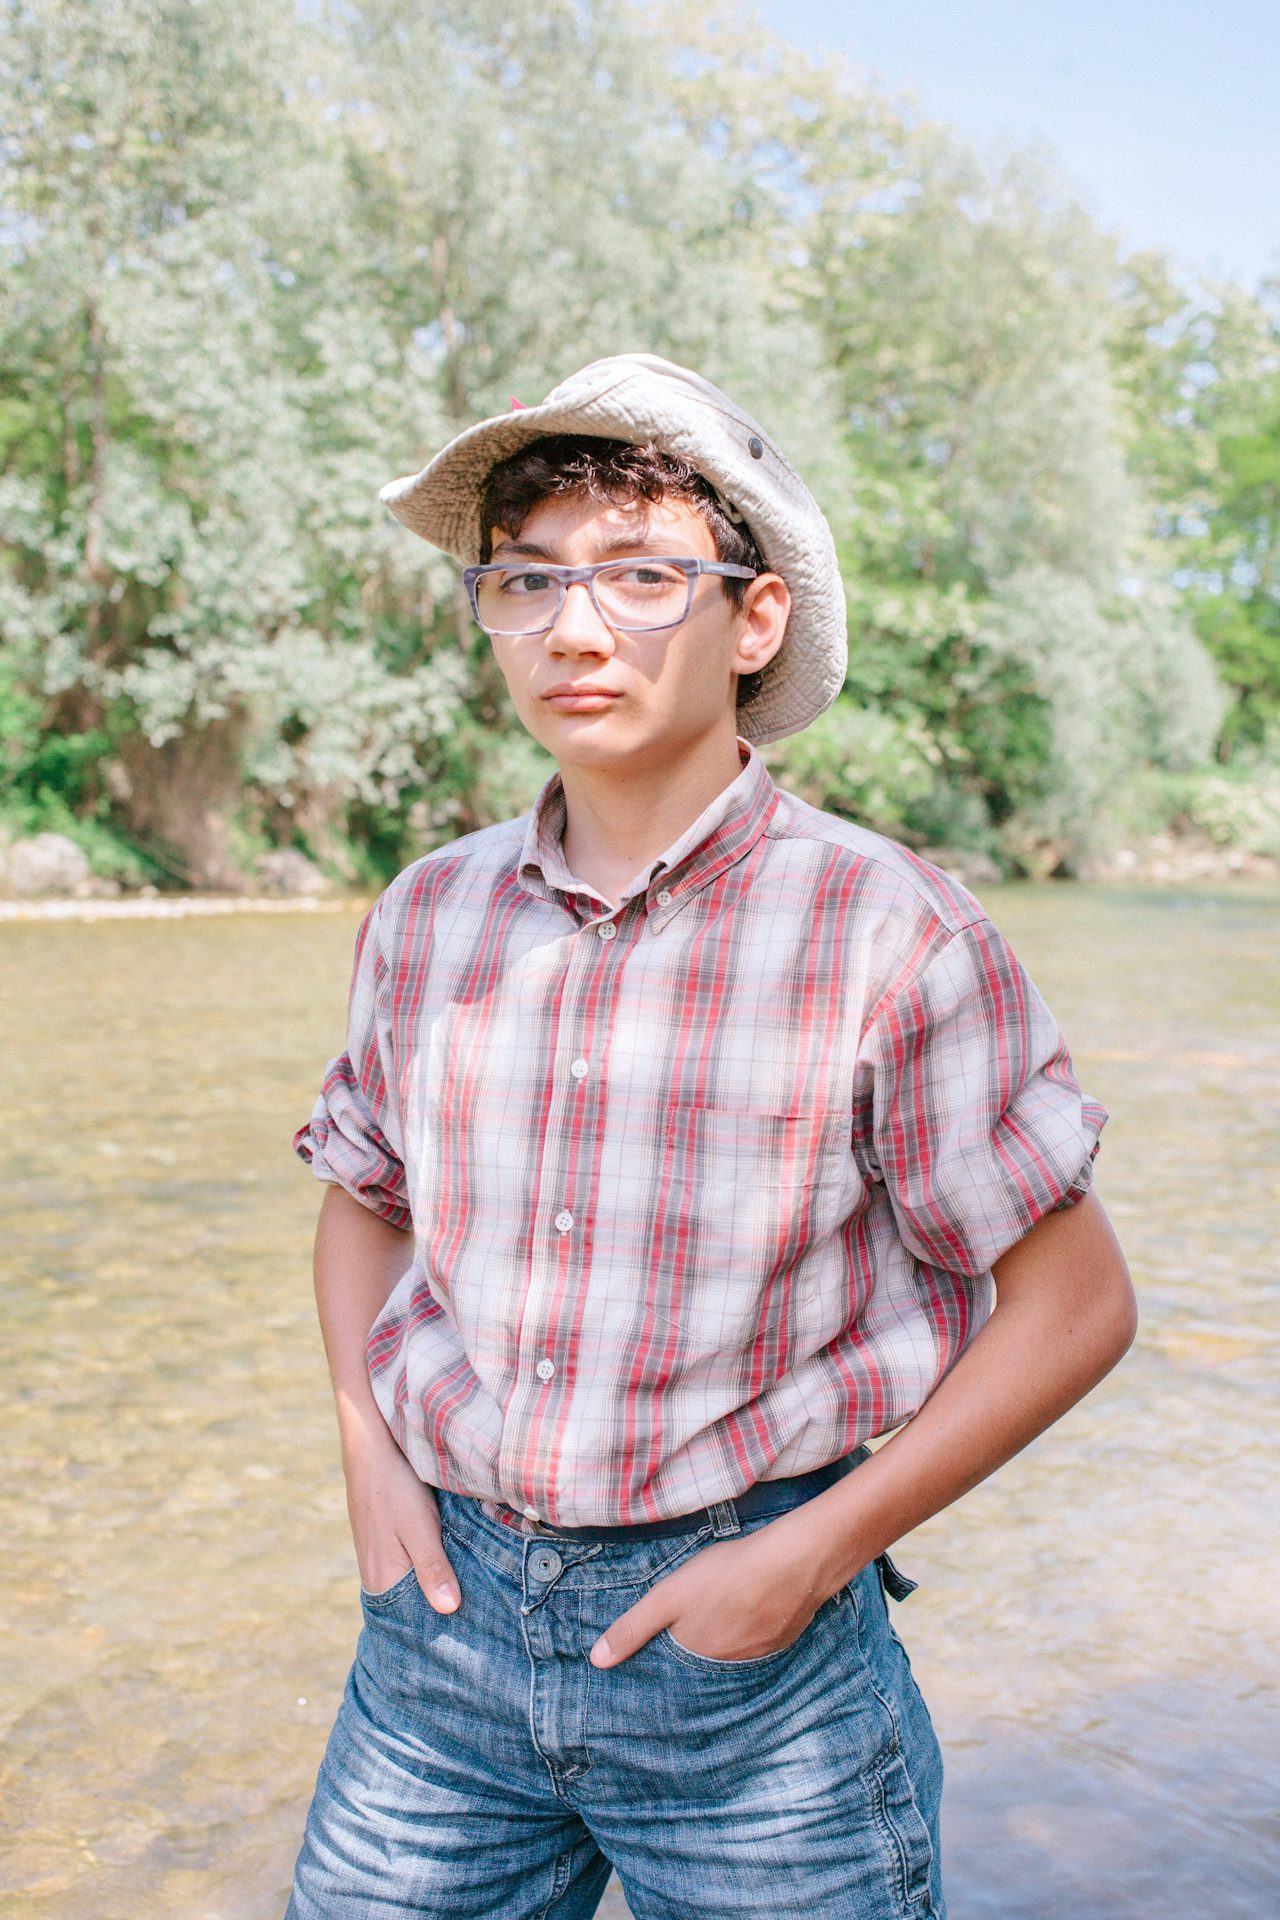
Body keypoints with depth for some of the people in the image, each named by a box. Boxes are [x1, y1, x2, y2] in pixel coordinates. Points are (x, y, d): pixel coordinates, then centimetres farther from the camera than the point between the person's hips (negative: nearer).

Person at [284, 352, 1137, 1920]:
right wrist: (368, 1449, 2)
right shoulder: (427, 917, 0)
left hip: (756, 1667, -3)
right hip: (447, 1610, 4)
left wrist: (812, 1555, -12)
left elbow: (1073, 1301, -7)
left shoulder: (892, 937, -13)